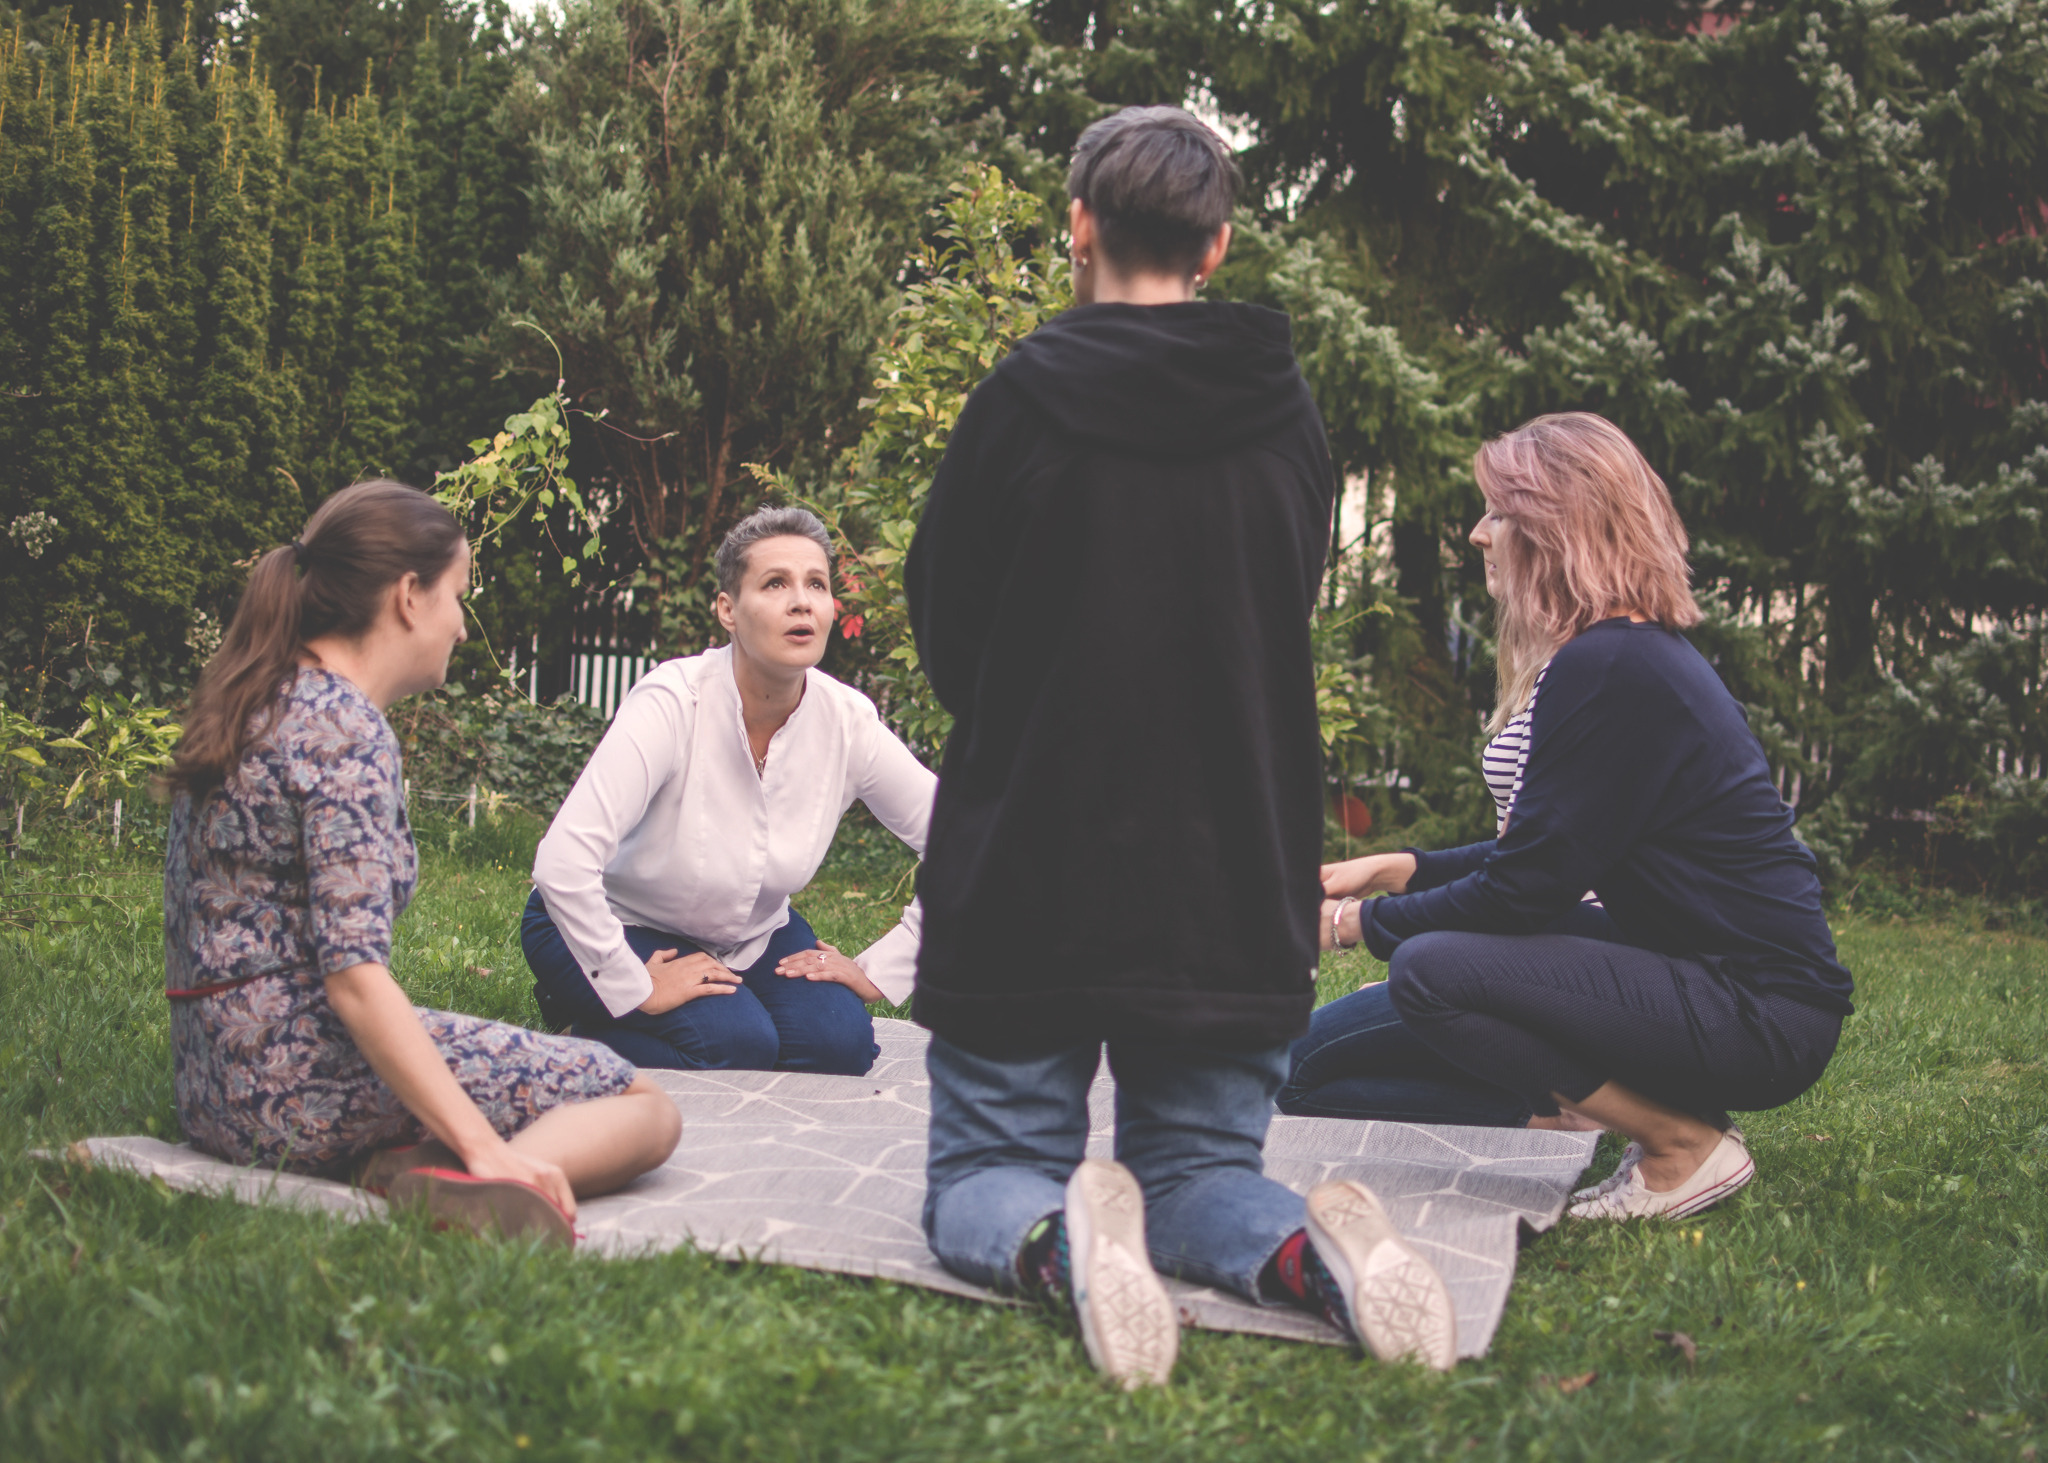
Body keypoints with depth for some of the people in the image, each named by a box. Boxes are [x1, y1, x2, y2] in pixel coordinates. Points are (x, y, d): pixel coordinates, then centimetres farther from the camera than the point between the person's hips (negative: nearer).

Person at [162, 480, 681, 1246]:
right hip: (302, 1080, -10)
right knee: (648, 1108, -5)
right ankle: (458, 1182, -30)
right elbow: (354, 976, -23)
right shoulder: (346, 730, -15)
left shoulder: (250, 704, 14)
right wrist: (486, 1149, -25)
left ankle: (411, 1158, -6)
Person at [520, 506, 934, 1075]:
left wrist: (878, 971, -11)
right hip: (614, 926, -4)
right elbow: (562, 863, -36)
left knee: (840, 1044, -19)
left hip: (752, 932, 5)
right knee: (736, 1043, -27)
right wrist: (637, 989, -29)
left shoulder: (846, 720, -17)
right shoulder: (673, 702, -30)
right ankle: (592, 1042, 1)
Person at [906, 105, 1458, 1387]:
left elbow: (943, 624, 1)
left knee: (984, 1176, 12)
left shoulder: (1028, 394, -11)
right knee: (1202, 1169, 17)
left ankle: (1059, 1239, -24)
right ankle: (1308, 1248, -17)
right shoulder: (1289, 413, 1)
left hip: (1026, 871, -3)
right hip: (1236, 889, 3)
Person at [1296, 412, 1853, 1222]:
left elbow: (1525, 888, -19)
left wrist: (1361, 924, -6)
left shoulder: (1608, 670, -20)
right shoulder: (1627, 654, 11)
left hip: (1759, 1014, -9)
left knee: (1432, 970, -27)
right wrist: (1397, 868, 14)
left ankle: (1686, 1145, -11)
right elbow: (1542, 854, 18)